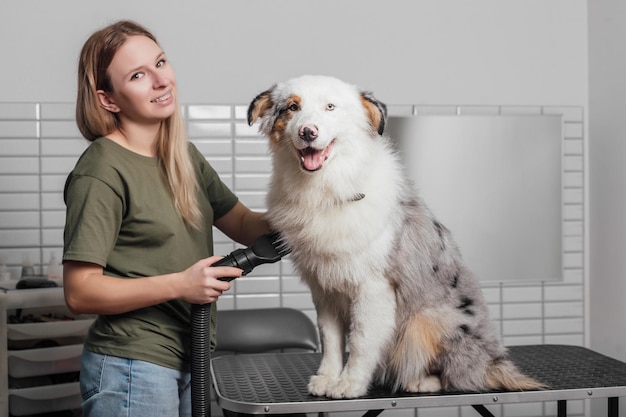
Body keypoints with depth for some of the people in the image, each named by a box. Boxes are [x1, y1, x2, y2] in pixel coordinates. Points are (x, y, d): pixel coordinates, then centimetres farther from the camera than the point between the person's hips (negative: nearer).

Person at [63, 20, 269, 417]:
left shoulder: (184, 156, 9)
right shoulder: (101, 172, -16)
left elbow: (245, 225, 11)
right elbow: (79, 292, -18)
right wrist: (180, 285, -25)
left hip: (191, 362, 7)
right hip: (133, 366, -7)